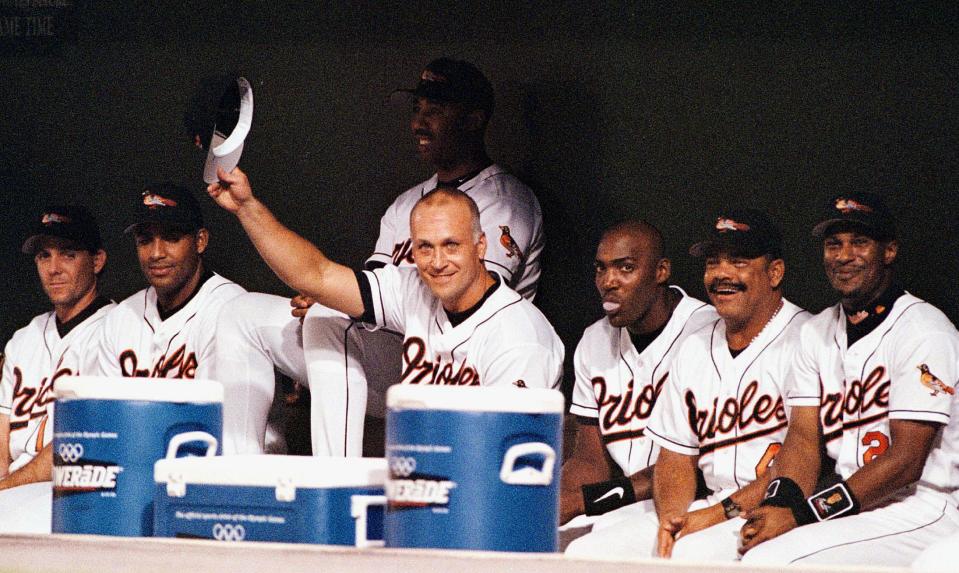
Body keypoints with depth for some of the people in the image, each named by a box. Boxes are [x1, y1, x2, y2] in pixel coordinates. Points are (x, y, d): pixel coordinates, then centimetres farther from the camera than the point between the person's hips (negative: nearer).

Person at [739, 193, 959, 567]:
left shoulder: (924, 332, -10)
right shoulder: (819, 332, 15)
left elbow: (905, 462, -16)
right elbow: (804, 437, 9)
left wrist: (801, 514, -19)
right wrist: (779, 506, -13)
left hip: (924, 510, -7)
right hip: (852, 511, 7)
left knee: (768, 560, -25)